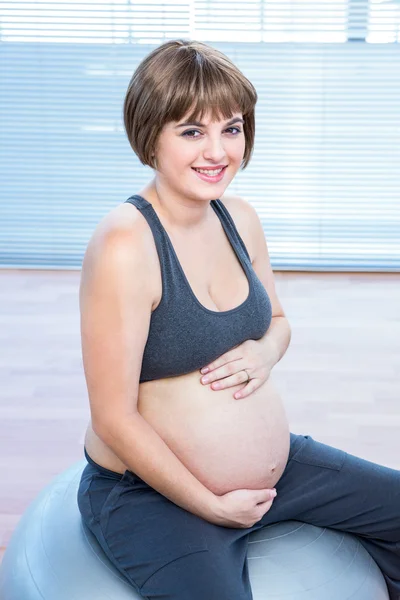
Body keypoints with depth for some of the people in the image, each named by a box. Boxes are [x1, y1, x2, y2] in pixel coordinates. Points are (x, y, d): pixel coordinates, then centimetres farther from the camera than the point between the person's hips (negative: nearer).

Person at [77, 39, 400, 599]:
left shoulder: (240, 217, -1)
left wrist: (266, 352, -8)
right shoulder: (124, 244, -23)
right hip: (151, 492, -7)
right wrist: (213, 506, -14)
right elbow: (114, 419, -21)